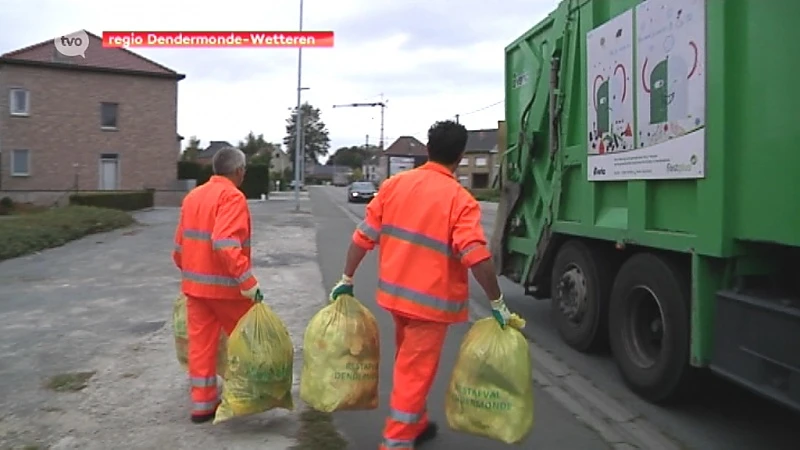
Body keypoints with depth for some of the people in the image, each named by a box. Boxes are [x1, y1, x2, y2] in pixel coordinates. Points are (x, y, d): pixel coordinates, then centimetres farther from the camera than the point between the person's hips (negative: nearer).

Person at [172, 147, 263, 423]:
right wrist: (248, 282, -28)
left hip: (194, 284, 7)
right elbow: (225, 244, -28)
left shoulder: (193, 196, 11)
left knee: (200, 343, 11)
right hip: (224, 286, -7)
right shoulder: (232, 196, -14)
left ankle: (202, 404, 17)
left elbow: (180, 245, 16)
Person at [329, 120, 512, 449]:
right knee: (415, 372, 5)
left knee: (408, 364, 23)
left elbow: (364, 237, 1)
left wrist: (347, 280, 10)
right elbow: (477, 258, -24)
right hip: (430, 299, -6)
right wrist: (498, 303, -14)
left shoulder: (394, 184, 0)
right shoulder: (459, 200, -16)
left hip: (397, 292, 6)